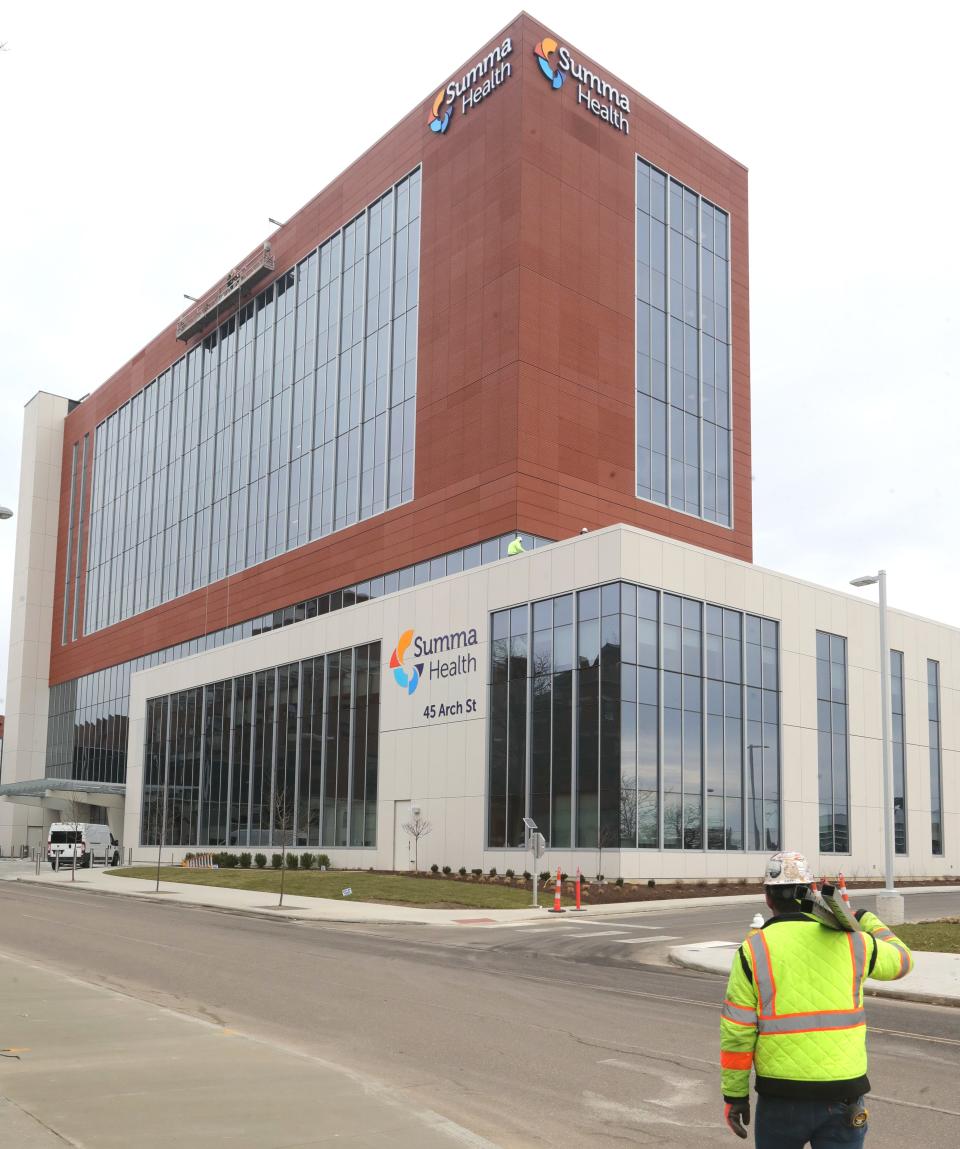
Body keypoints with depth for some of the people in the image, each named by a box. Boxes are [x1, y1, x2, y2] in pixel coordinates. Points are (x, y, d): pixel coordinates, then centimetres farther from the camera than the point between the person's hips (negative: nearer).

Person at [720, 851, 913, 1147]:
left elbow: (736, 1032, -7)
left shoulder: (752, 950, -6)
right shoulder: (850, 942, -1)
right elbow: (901, 960, 20)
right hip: (843, 1092, 1)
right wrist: (869, 920, 36)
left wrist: (734, 1094, 3)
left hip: (781, 1094, -1)